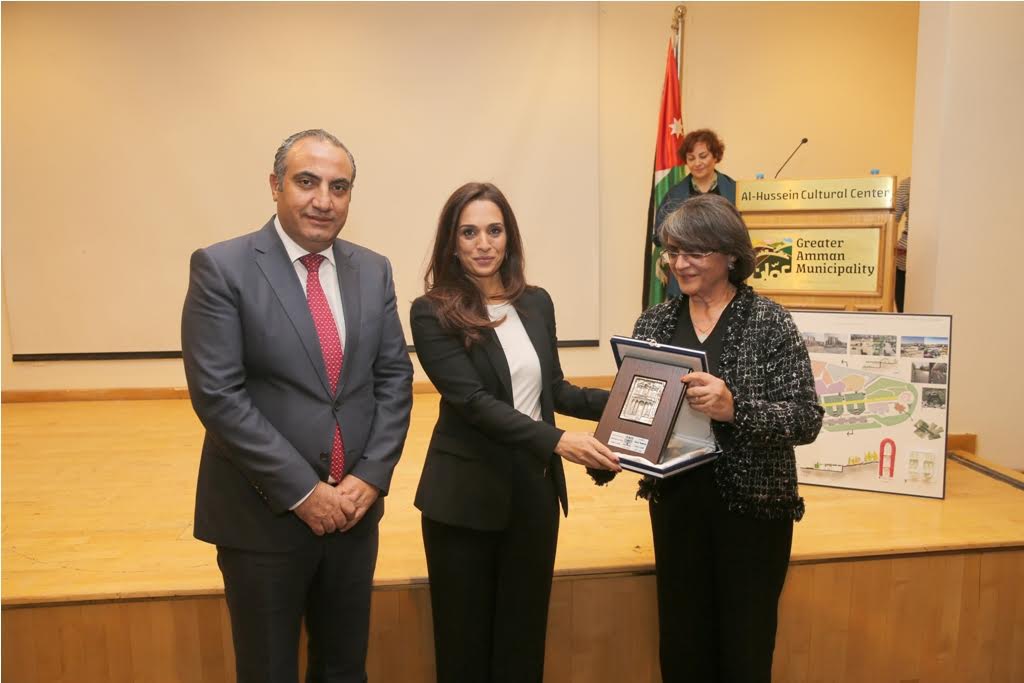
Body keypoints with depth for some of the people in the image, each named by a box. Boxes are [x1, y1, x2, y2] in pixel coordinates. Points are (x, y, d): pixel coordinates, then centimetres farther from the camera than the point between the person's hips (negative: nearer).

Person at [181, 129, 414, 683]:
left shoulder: (373, 271, 4)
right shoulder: (222, 267, -10)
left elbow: (394, 379, 4)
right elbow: (218, 394, -15)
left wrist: (371, 476, -7)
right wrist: (302, 491, -16)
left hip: (354, 507, 4)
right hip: (262, 515, -4)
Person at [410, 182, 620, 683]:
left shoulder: (536, 303, 5)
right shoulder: (433, 313, -11)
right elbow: (473, 400, -20)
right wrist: (557, 441, -29)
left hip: (536, 488, 5)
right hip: (467, 494, -4)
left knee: (525, 631, 18)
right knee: (466, 636, 13)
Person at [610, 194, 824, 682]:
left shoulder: (769, 322, -9)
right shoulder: (654, 322, 3)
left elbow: (807, 419, -14)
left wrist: (734, 408, -29)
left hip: (752, 506, -3)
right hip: (674, 502, 4)